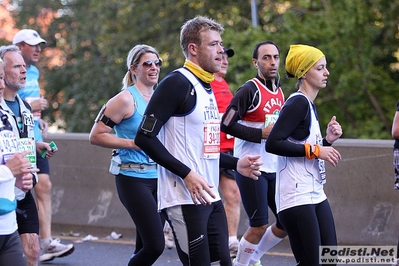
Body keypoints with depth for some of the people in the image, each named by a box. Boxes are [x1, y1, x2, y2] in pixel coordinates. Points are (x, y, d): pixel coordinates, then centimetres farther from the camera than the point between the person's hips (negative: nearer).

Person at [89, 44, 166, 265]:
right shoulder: (126, 99, -10)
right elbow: (96, 136, -11)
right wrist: (132, 143, -15)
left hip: (158, 178, 7)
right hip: (133, 179, -7)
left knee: (146, 245, 9)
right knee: (155, 245, -13)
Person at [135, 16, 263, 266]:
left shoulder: (207, 88, 17)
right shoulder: (177, 83, -11)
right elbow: (145, 137, -17)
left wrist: (236, 164, 11)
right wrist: (186, 174, -22)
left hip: (211, 198, 9)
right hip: (185, 200, -9)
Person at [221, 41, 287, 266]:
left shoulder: (279, 92, 13)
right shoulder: (249, 90, -12)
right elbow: (226, 124, -18)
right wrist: (260, 134, -20)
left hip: (274, 169, 8)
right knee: (259, 226, -7)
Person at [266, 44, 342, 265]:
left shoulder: (309, 105, 15)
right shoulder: (298, 103, -12)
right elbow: (272, 143, -23)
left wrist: (327, 141, 6)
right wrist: (314, 150, -19)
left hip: (315, 195, 9)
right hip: (296, 197, -9)